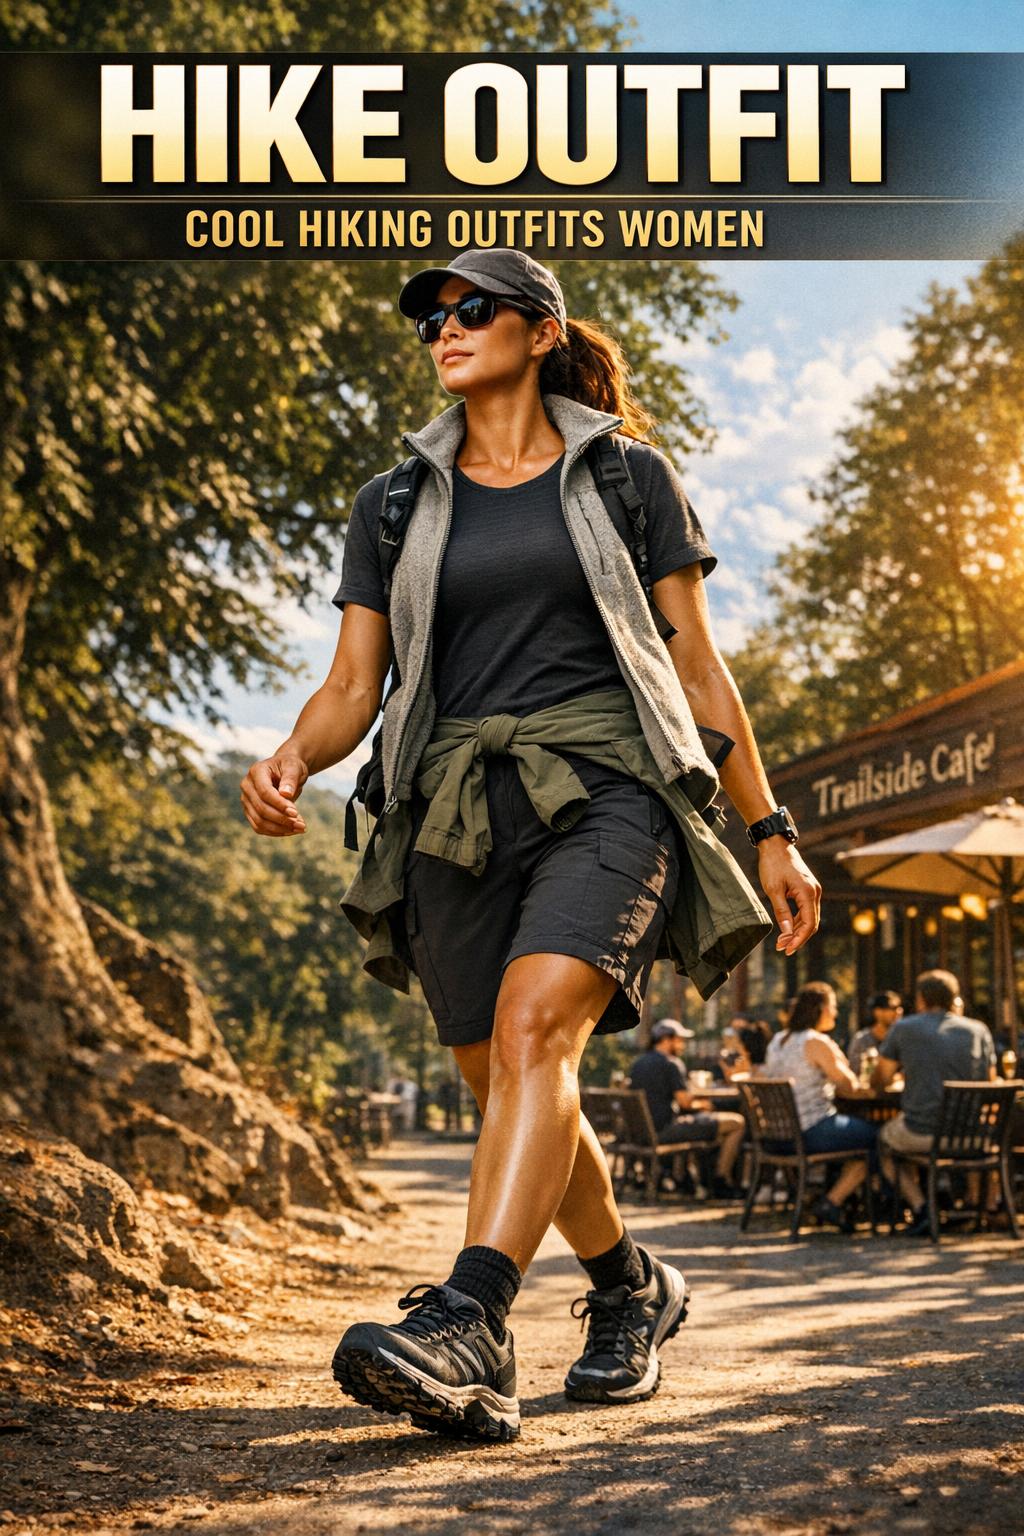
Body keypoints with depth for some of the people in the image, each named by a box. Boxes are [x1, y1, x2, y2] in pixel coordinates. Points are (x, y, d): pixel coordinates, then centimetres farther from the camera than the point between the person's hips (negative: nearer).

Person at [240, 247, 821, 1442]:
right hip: (458, 807, 4)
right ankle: (630, 1287, 32)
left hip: (606, 788, -3)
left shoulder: (628, 477, 10)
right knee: (511, 1094, 7)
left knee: (533, 1024, -28)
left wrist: (769, 830, 7)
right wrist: (289, 761, -12)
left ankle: (465, 1334, -39)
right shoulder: (394, 507, 16)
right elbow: (352, 688, 10)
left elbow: (697, 665, 11)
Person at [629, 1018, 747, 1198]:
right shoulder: (672, 1063, -11)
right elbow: (684, 1101, -17)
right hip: (665, 1130, -9)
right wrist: (699, 1104, 6)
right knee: (737, 1123, -6)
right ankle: (721, 1180, -1)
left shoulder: (638, 1063, 14)